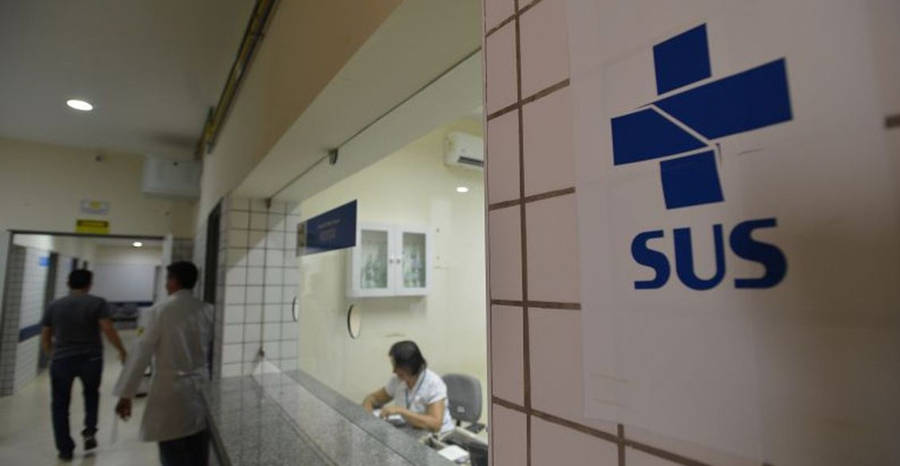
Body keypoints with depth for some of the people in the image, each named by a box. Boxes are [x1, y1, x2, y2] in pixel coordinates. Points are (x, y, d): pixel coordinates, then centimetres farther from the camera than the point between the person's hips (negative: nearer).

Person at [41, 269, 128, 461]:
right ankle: (90, 430, 13)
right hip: (91, 359, -1)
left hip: (61, 360, 1)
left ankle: (65, 449, 17)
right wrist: (121, 350, -3)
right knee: (91, 393, 25)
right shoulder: (97, 303, -6)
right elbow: (108, 330, -15)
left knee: (60, 404, 14)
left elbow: (45, 338, 9)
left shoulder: (54, 306, 5)